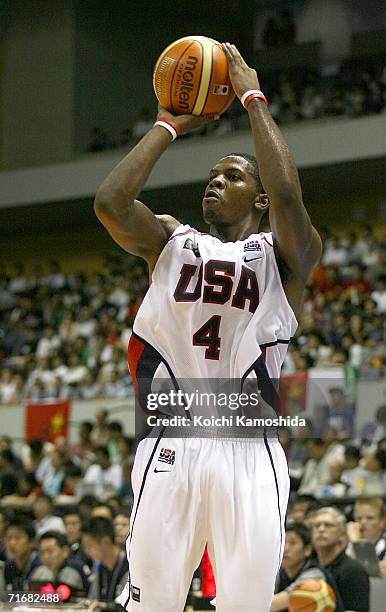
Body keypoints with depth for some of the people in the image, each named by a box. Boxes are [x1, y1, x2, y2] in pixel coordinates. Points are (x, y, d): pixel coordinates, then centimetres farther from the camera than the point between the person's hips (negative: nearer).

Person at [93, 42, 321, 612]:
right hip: (169, 448, 1)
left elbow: (288, 196, -14)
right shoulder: (170, 241, 16)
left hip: (249, 455, -1)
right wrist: (168, 124, 5)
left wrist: (255, 98, -5)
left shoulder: (282, 254, 9)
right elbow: (109, 201, -4)